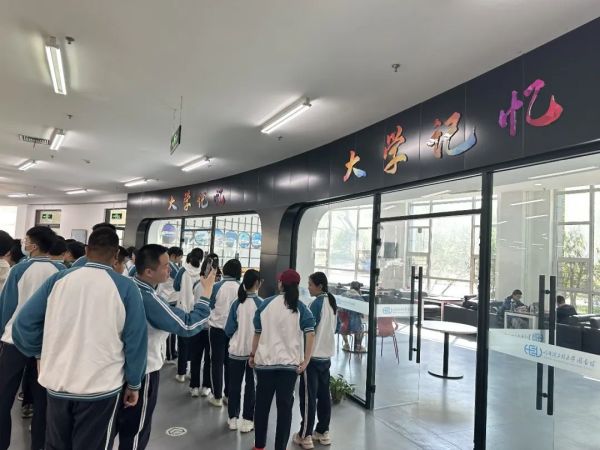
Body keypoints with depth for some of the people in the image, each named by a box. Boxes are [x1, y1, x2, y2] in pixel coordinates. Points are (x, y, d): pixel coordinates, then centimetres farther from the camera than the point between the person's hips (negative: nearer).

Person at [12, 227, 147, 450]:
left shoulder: (58, 279, -3)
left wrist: (40, 353, 17)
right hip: (101, 387, -3)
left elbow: (24, 323, 0)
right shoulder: (126, 287, -11)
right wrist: (133, 383, 2)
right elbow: (136, 340, -10)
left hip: (57, 384, 3)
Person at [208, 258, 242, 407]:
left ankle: (217, 396, 15)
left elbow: (209, 306, -2)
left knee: (217, 362, 9)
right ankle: (228, 395, 22)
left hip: (217, 328, -2)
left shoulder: (217, 286, -13)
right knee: (230, 362, 14)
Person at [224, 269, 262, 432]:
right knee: (251, 386, 13)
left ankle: (233, 418, 27)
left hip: (236, 350, 2)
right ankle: (247, 420, 19)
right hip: (255, 351, -2)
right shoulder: (261, 304, -14)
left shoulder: (237, 303, -8)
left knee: (234, 385, 16)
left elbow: (228, 330, -5)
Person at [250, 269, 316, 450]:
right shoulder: (301, 308, -4)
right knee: (285, 406, 8)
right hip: (290, 363, -1)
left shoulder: (266, 304, -2)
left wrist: (253, 355, 14)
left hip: (265, 361, 1)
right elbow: (310, 334, -14)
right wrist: (305, 361, -9)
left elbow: (257, 332, 2)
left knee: (262, 404, 15)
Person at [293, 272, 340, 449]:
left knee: (308, 395, 1)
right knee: (324, 393, 14)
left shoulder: (317, 303, -17)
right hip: (326, 355, 8)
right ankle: (323, 432, 23)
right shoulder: (332, 302, 7)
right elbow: (337, 327, 16)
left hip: (312, 355, -8)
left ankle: (305, 436, 9)